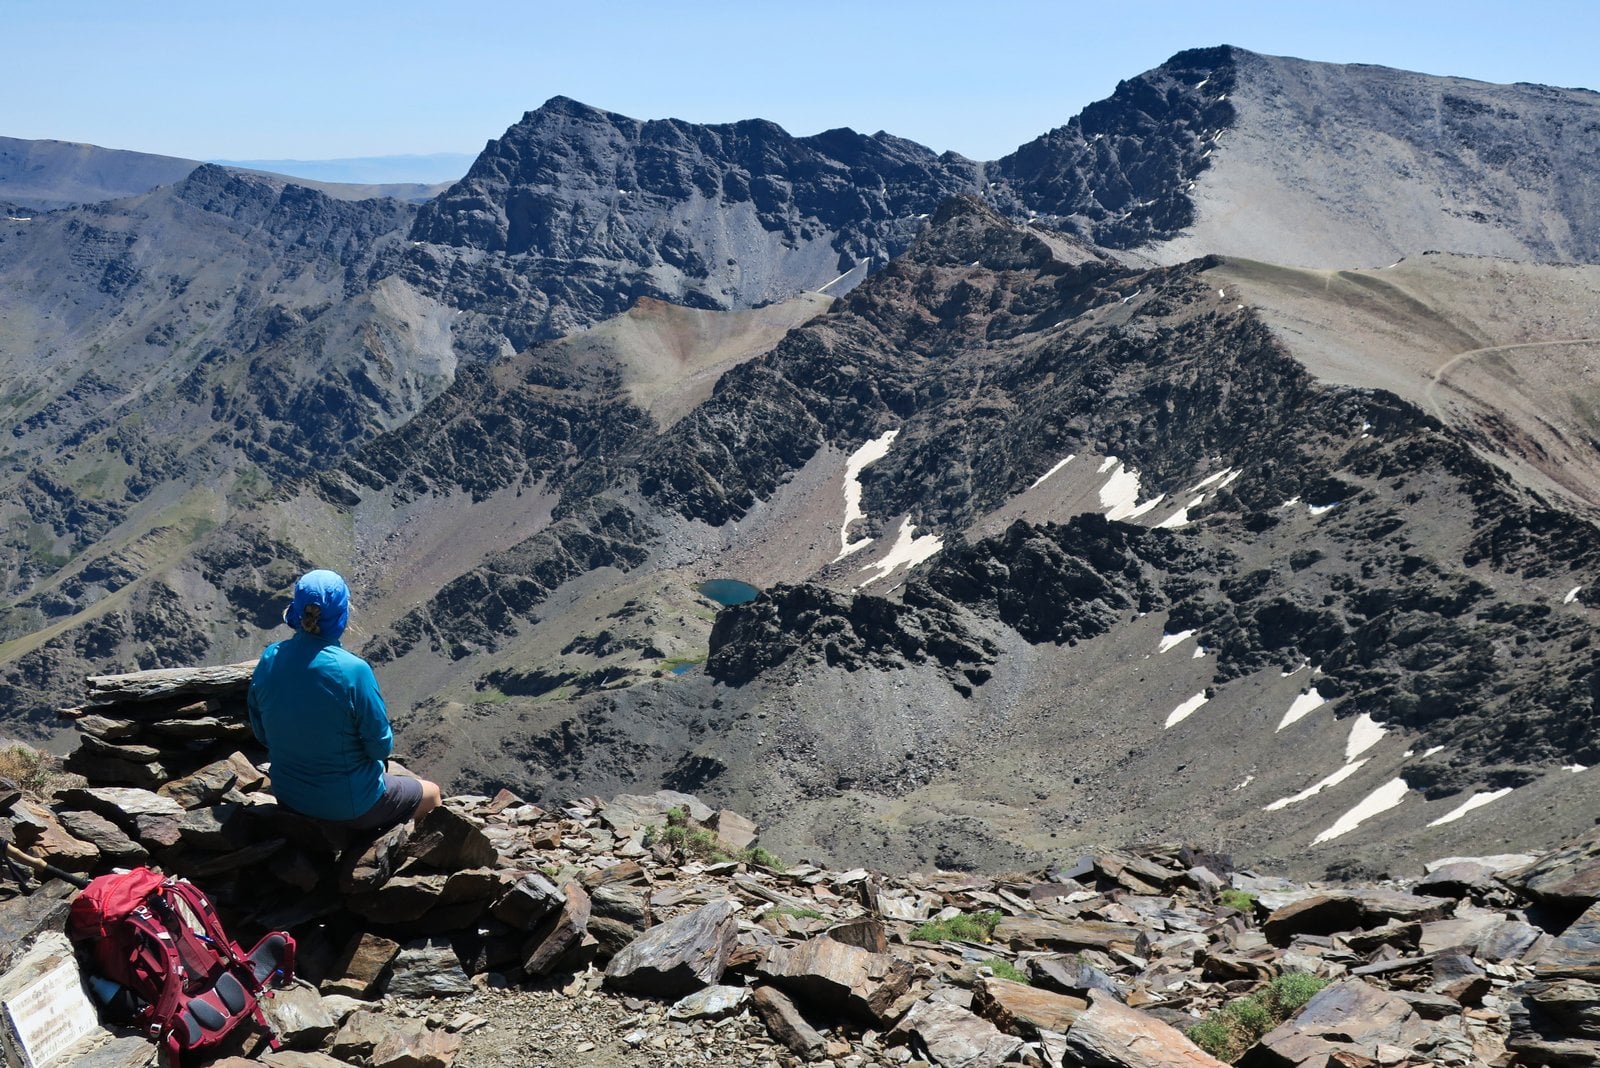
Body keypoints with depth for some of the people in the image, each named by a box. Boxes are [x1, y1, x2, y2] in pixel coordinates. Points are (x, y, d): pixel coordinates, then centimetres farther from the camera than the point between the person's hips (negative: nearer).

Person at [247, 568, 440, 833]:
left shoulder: (270, 659, -12)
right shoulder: (353, 670, -27)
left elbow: (262, 734, 2)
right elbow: (381, 747, -18)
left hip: (288, 796, 6)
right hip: (348, 806, -6)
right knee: (431, 794, 22)